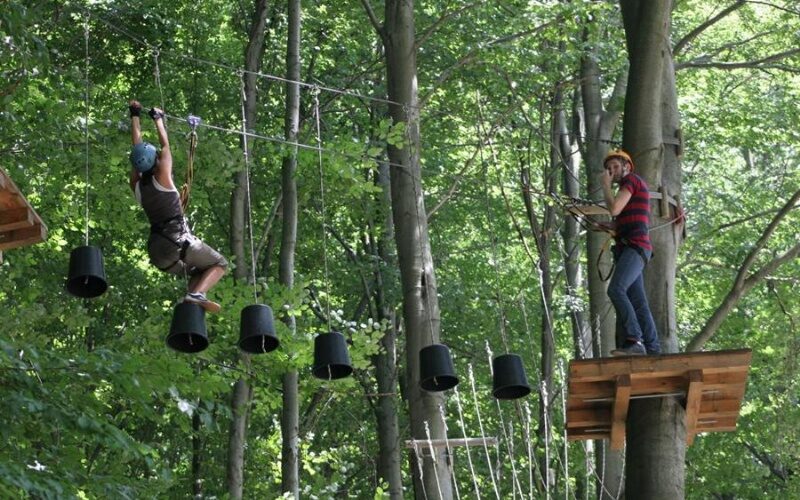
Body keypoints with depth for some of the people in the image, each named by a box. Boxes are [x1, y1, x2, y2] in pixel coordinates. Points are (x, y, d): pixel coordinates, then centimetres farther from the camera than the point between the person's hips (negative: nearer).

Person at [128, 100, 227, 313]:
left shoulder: (137, 186, 7)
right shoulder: (162, 179, -7)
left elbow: (137, 146, 15)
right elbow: (165, 145, 5)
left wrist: (135, 116, 21)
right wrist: (158, 119, 18)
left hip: (157, 251, 7)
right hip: (178, 241, -7)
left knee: (198, 273, 23)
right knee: (219, 264, 8)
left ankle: (192, 302, -7)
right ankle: (196, 294, -20)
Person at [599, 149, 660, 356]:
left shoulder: (631, 179, 1)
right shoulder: (632, 191, 31)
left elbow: (614, 209, -11)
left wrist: (606, 185, 3)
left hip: (635, 247, -10)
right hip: (628, 249, 10)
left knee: (616, 290, -26)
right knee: (638, 303, 2)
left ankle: (633, 340, -35)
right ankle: (653, 350, -4)